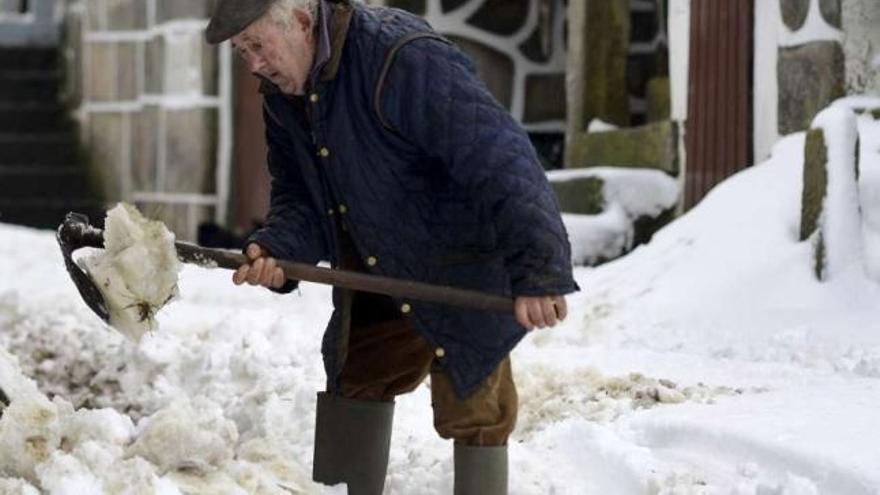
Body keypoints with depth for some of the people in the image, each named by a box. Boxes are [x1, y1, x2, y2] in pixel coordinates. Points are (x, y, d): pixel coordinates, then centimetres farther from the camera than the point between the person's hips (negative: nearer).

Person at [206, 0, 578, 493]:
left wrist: (540, 269, -40)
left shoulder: (405, 60, -31)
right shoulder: (284, 98, -1)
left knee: (471, 408, -5)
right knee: (354, 377, 17)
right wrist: (274, 250, -20)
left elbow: (500, 159, -35)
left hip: (466, 274, -8)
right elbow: (299, 197, 4)